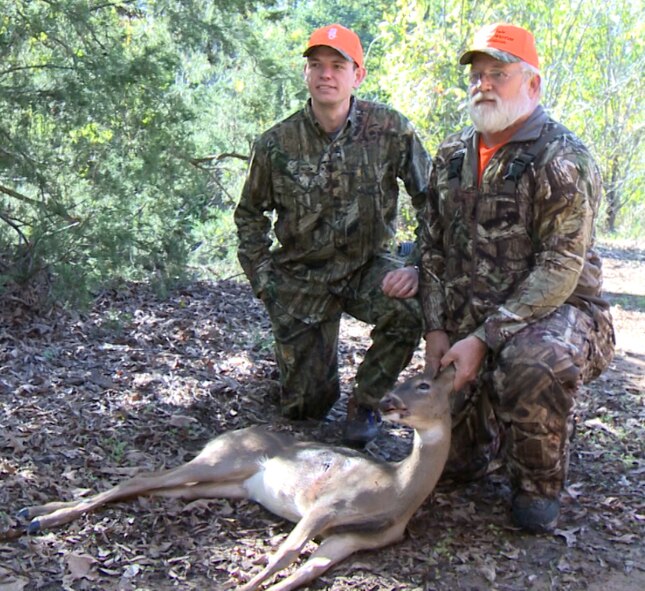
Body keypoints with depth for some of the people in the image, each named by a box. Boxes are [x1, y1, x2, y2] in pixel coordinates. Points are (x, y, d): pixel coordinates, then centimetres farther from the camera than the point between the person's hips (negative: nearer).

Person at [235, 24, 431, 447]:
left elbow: (431, 199, -7)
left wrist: (418, 266, -18)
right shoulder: (278, 143, -8)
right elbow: (250, 214, 6)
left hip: (368, 265, 0)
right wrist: (263, 280, -2)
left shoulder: (390, 130, -12)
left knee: (410, 307, -34)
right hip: (302, 274, 1)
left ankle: (365, 402, -6)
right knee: (305, 405, 1)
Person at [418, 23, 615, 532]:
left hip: (554, 312, -5)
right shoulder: (452, 157, 6)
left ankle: (538, 485, -11)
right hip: (467, 324, 6)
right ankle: (495, 427, 38)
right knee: (451, 459, 1)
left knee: (534, 364, -41)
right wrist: (436, 329, -2)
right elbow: (433, 249, 9)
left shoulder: (562, 157, -15)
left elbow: (561, 268, -21)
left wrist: (484, 339, -25)